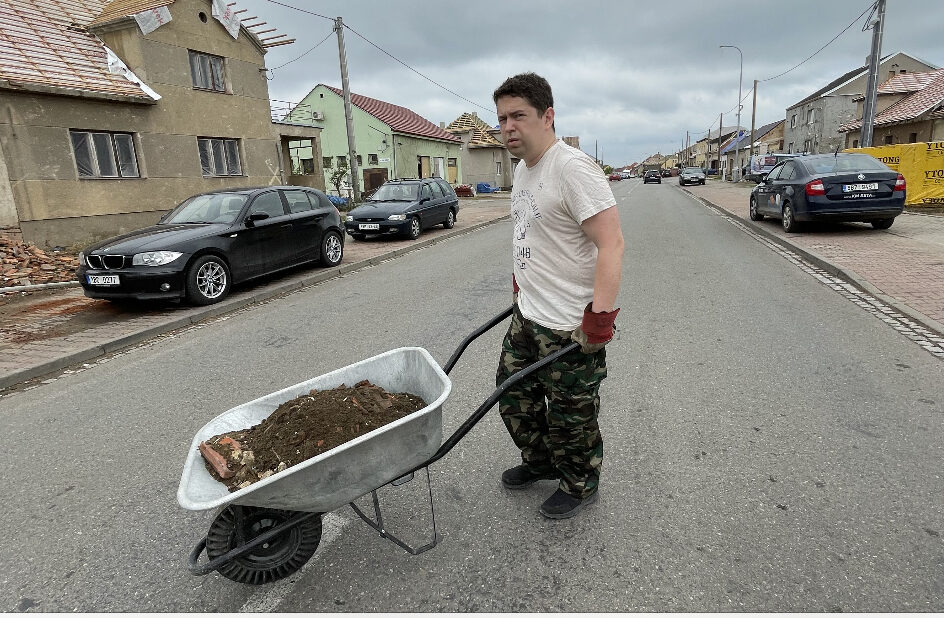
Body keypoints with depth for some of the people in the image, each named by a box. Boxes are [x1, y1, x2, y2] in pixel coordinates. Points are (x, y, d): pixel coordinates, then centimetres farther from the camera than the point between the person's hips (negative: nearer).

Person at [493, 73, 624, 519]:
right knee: (513, 396, 21)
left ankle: (580, 485, 36)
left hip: (570, 326, -9)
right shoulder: (523, 168, 10)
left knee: (570, 416, 9)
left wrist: (601, 317, -28)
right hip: (527, 316, 9)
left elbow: (610, 244, -25)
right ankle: (540, 462, 45)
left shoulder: (572, 167, -20)